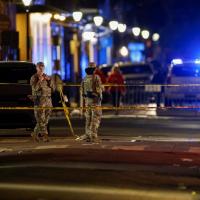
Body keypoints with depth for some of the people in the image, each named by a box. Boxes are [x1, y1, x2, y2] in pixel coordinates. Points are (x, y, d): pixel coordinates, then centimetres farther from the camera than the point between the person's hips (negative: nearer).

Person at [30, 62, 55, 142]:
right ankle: (45, 135, -7)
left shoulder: (47, 77, 17)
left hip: (48, 100, 5)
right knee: (41, 120, -9)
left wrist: (49, 80, -4)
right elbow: (34, 89, -11)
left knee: (45, 120, 6)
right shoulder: (34, 78, 2)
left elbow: (53, 88, 11)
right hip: (39, 100, -5)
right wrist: (40, 81, -20)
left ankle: (35, 133, 17)